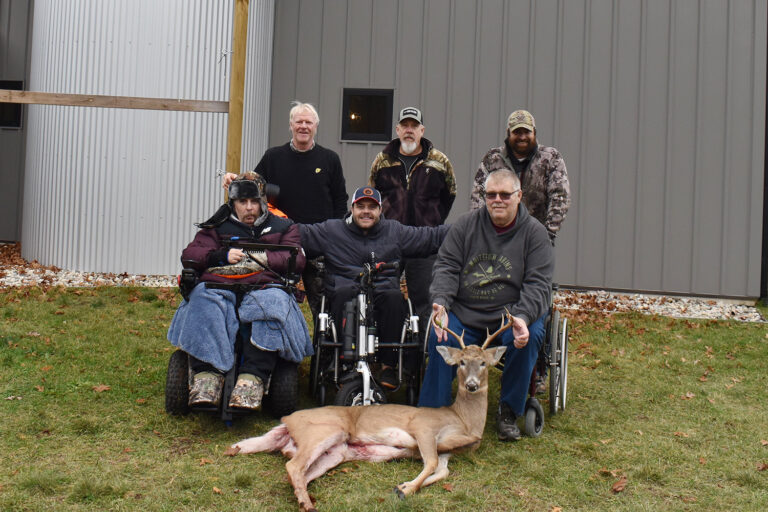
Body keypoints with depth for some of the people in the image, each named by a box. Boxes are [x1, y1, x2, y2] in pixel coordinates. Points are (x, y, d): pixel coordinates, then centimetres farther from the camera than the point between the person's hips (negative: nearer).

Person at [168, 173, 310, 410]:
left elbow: (296, 260, 9)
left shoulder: (282, 227, 27)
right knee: (204, 300, -35)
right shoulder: (218, 227, 28)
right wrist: (221, 256, -4)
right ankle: (206, 377, -43)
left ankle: (251, 380, -49)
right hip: (218, 285, 1)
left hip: (264, 287, -1)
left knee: (274, 302, -38)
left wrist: (265, 258, -7)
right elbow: (189, 255, 14)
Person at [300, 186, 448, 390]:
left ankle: (389, 366, -23)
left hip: (383, 291, 1)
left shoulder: (395, 231, 17)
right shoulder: (331, 230, 13)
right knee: (343, 293, -35)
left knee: (394, 296, -32)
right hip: (347, 292, -1)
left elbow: (432, 236, 15)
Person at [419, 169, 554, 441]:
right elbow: (446, 267, 3)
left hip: (511, 314, -1)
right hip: (463, 313, 1)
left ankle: (508, 412, -8)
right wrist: (441, 303, -17)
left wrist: (522, 317, -25)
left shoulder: (534, 232, 2)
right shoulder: (466, 224, 7)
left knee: (530, 336, -30)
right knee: (439, 337, -26)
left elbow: (538, 283, -6)